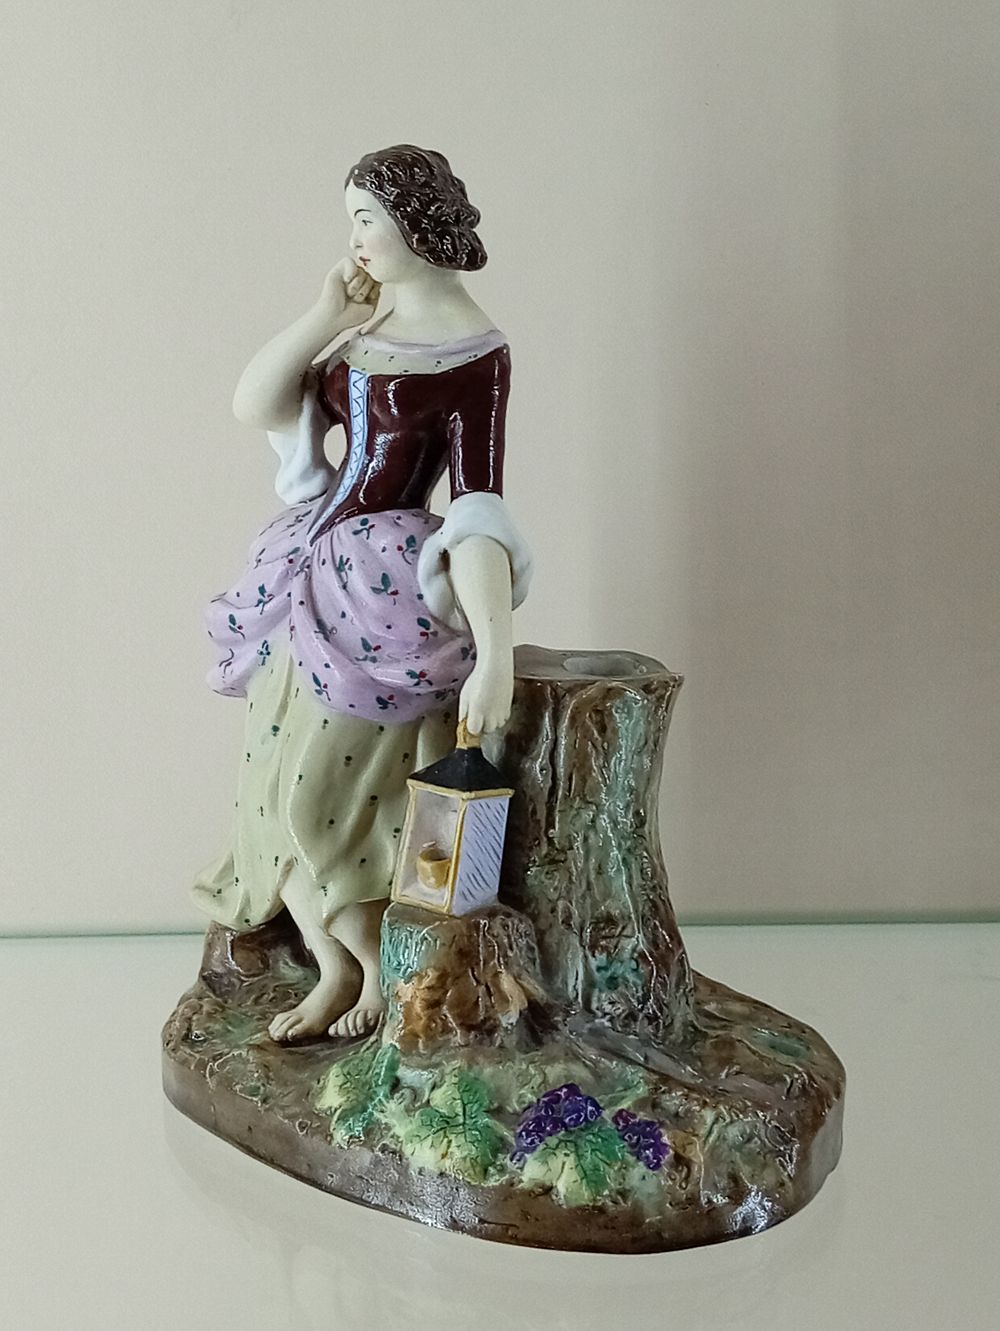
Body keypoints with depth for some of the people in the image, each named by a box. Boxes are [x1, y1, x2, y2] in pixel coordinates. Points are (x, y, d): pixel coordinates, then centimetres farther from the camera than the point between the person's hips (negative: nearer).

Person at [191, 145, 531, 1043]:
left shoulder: (472, 352, -14)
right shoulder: (366, 320, 9)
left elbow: (481, 511, -22)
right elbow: (253, 406, 5)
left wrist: (496, 657, -29)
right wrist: (324, 316, -4)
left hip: (388, 585, -8)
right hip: (316, 570, 8)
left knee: (314, 792, -4)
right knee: (280, 785, 9)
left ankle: (379, 964, 20)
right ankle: (341, 968, 23)